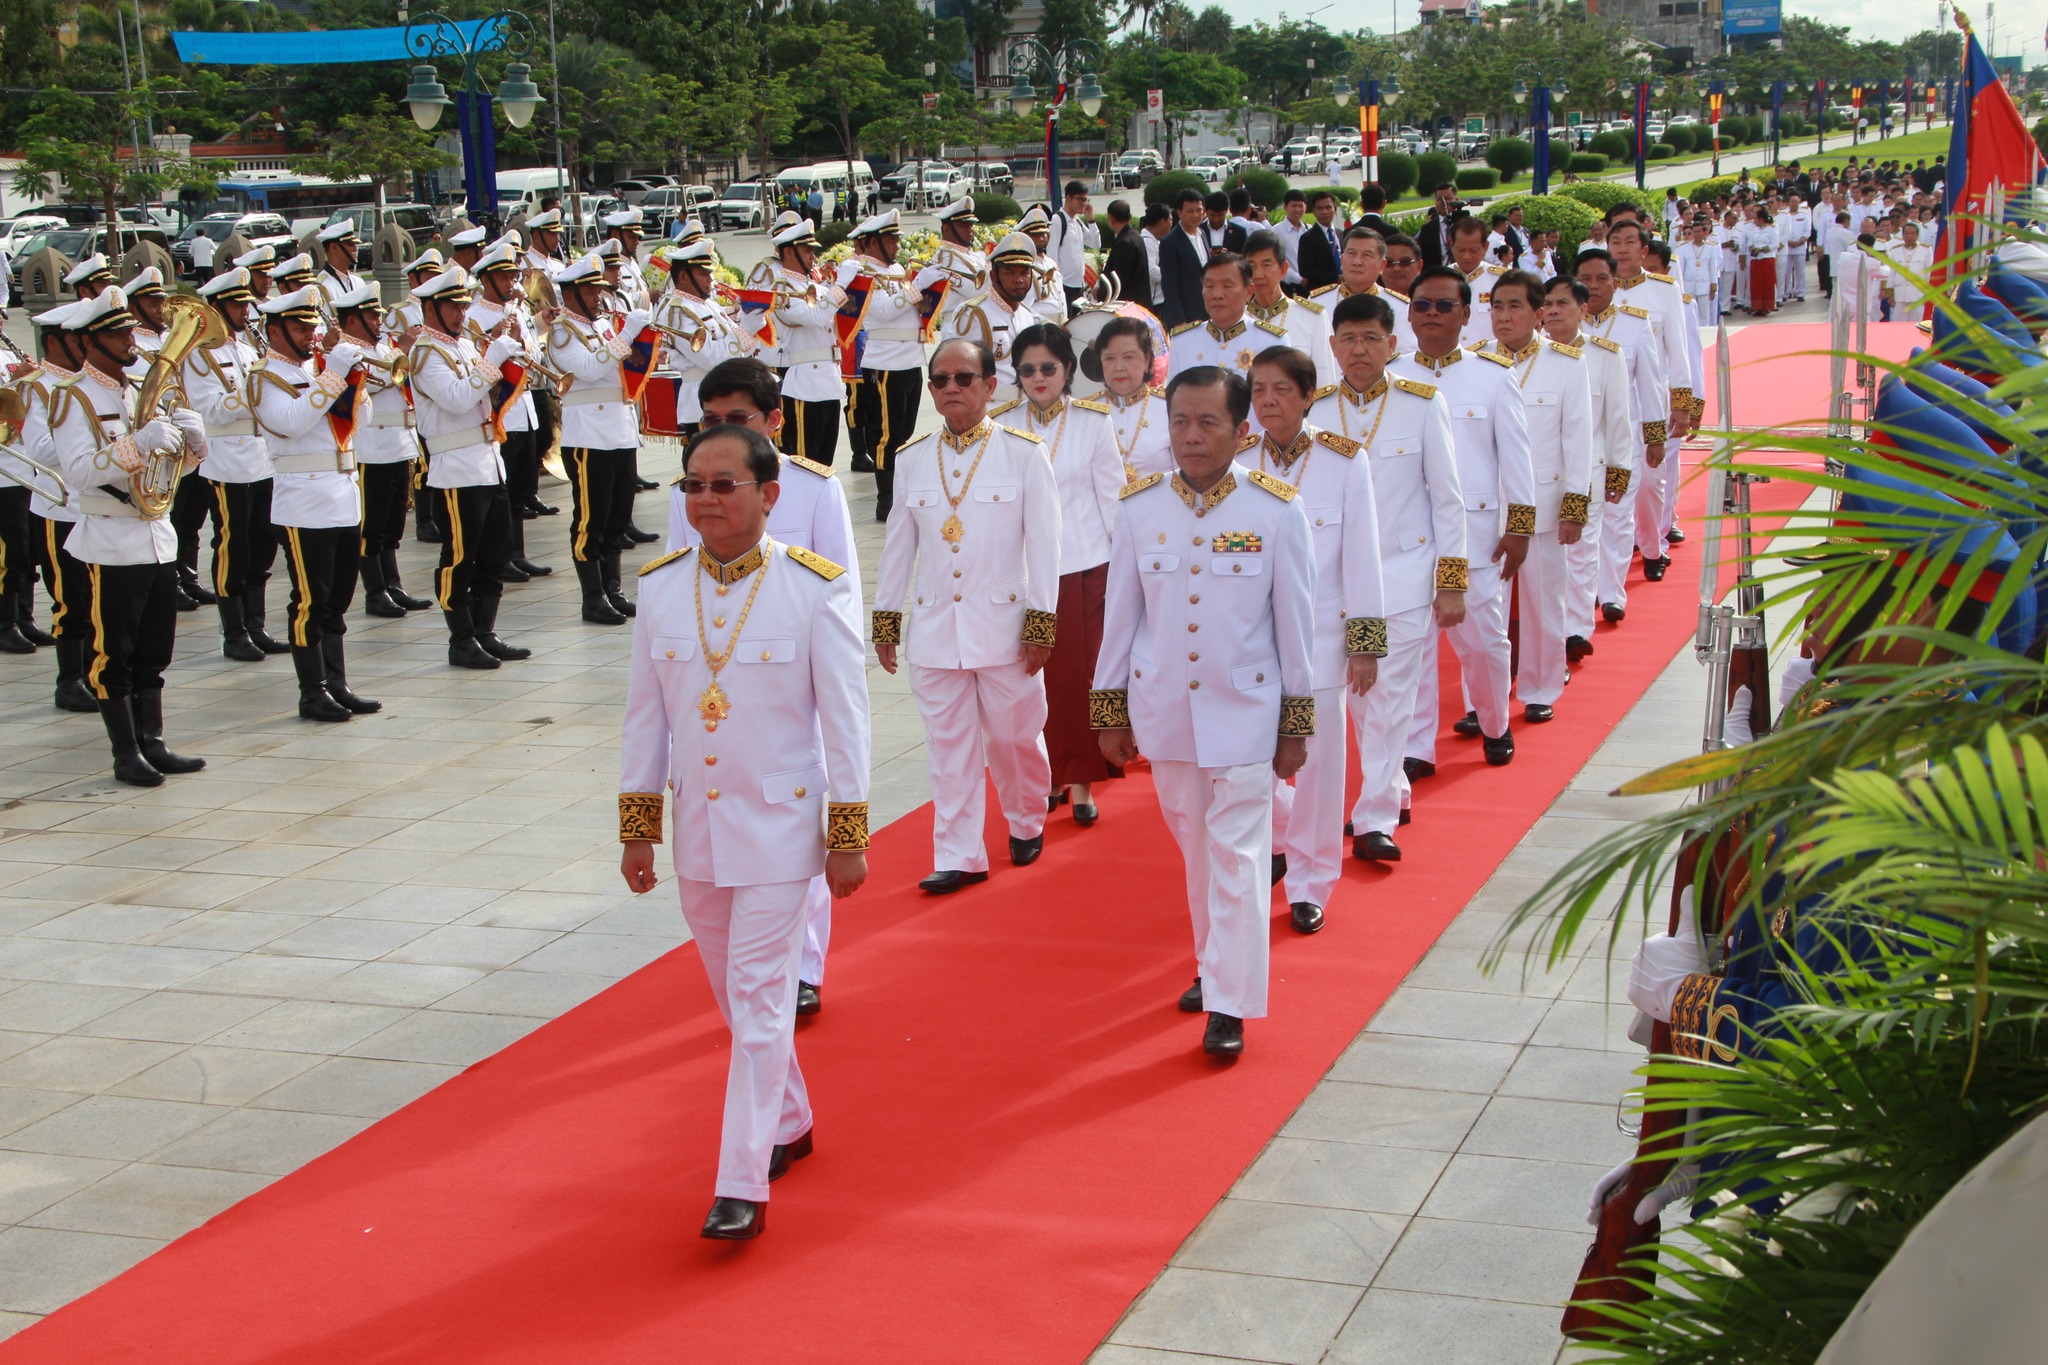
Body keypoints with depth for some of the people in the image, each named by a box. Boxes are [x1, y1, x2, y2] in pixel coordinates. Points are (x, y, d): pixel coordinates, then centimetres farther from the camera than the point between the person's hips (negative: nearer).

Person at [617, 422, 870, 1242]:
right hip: (697, 826, 5)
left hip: (780, 826, -5)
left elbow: (845, 715, -8)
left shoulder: (817, 588, -11)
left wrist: (849, 836, -8)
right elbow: (646, 712, 7)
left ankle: (742, 1187, -2)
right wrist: (637, 827, 8)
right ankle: (788, 1122, 38)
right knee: (734, 993, 17)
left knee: (760, 998, -6)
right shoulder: (660, 587, 0)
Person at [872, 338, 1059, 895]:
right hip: (934, 627, 2)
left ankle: (1027, 822, 35)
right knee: (949, 746, 4)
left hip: (1004, 625, -2)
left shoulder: (1024, 453, -4)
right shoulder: (912, 459, 6)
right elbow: (899, 543, 12)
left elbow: (1042, 542, -4)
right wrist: (885, 618, 12)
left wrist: (1040, 624, -7)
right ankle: (959, 856, 11)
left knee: (1014, 735, 9)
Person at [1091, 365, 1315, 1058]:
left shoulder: (1276, 511, -8)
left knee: (1237, 856, -3)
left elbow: (1295, 621, -2)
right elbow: (1120, 613, 5)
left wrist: (1296, 723, 0)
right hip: (1162, 709, 3)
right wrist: (1110, 710, 8)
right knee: (1197, 849, 16)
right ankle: (1213, 965, 33)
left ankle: (1229, 1004, 3)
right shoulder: (1139, 507, -2)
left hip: (1243, 712, -3)